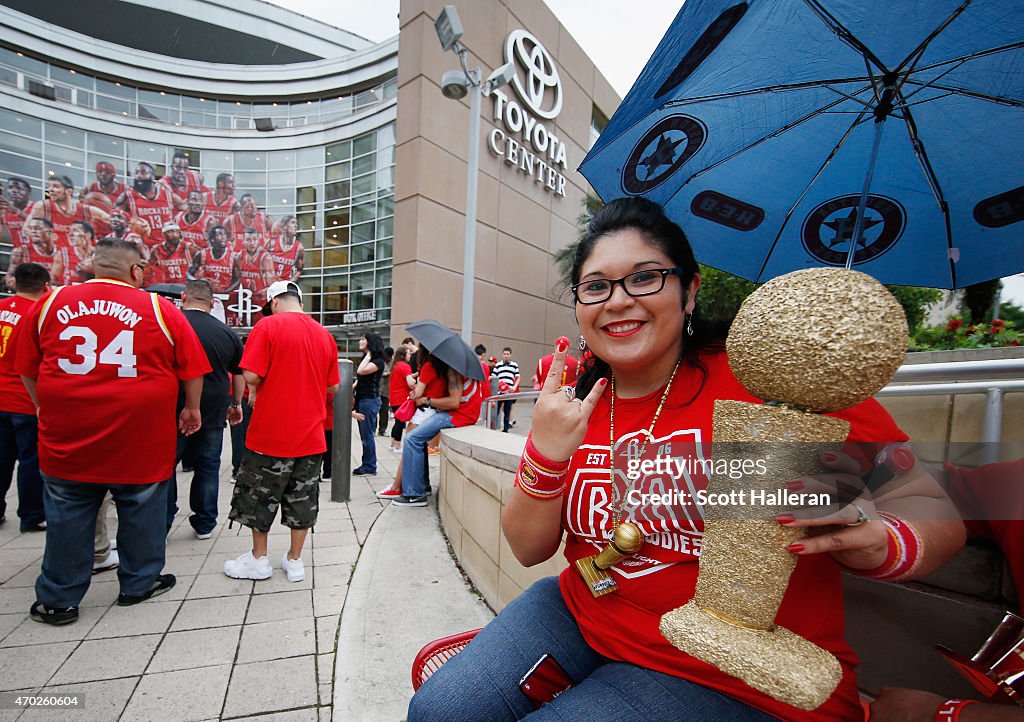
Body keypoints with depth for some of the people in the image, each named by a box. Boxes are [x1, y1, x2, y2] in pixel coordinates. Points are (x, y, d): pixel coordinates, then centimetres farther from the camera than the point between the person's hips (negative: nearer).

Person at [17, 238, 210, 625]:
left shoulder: (50, 303, 2)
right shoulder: (161, 309, -6)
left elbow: (28, 371, 11)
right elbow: (192, 369, -2)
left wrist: (50, 409, 25)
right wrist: (192, 409, 13)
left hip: (67, 438, 3)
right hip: (140, 442, -2)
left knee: (67, 517, 17)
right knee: (140, 512, 15)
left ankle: (57, 600, 31)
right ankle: (139, 584, 31)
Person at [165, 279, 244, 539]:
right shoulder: (228, 333, 4)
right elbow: (239, 374, 12)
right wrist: (236, 404, 22)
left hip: (174, 408, -2)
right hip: (213, 411, 3)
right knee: (208, 466, 12)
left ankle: (161, 525, 16)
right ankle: (204, 524, 21)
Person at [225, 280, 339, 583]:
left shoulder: (268, 326, -9)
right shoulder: (325, 335, 4)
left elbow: (251, 376, -16)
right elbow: (333, 387, 7)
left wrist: (256, 390, 6)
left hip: (271, 432, -4)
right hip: (311, 434, 4)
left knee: (260, 495, 16)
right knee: (302, 497, 14)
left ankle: (258, 559, 30)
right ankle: (294, 561, 26)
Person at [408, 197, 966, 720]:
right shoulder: (570, 401, -3)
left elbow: (941, 514, -10)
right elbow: (528, 548, -3)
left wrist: (876, 544, -33)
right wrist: (545, 456, -21)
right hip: (580, 616, 5)